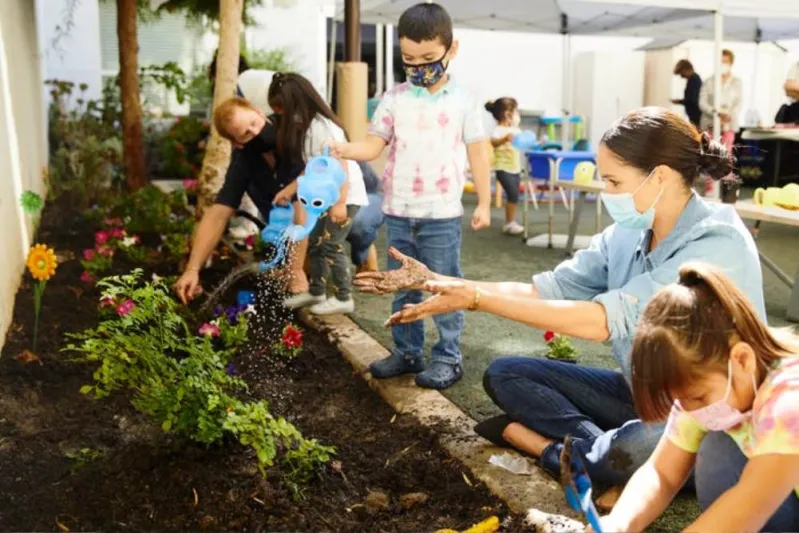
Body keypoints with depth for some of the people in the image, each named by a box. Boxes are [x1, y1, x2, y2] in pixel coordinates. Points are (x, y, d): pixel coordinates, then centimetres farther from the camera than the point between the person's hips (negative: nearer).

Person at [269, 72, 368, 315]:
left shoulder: (322, 126, -21)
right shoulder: (306, 127, 8)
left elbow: (341, 166, -25)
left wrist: (340, 203, -28)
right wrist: (289, 190, 13)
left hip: (345, 195, -10)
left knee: (331, 245, -7)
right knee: (315, 243, 13)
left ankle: (344, 298, 5)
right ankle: (316, 292, 26)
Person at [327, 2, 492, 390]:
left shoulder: (463, 102, -1)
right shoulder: (394, 100, 3)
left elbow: (478, 153, 2)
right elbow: (375, 145, 1)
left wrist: (484, 203, 0)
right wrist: (344, 149, -19)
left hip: (442, 216, -3)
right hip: (398, 214, 3)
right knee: (403, 289, 13)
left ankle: (448, 358, 15)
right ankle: (407, 352, 26)